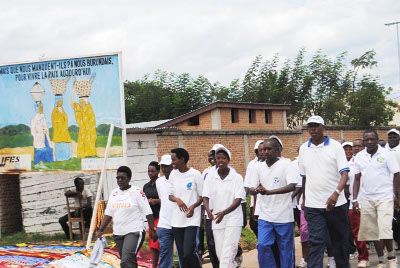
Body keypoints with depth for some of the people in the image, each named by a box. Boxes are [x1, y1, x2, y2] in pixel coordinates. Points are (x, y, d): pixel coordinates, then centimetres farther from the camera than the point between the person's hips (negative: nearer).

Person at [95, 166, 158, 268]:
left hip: (134, 232, -7)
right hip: (118, 233, 7)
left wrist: (153, 229, -11)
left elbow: (148, 212, -7)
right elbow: (108, 214, 15)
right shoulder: (114, 193, 12)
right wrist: (100, 230, 8)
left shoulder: (137, 192, -6)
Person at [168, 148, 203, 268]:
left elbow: (202, 196, 0)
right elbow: (170, 195, 15)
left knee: (189, 253, -16)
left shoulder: (195, 174, -5)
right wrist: (177, 200, -8)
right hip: (176, 220, 5)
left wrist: (193, 206, -18)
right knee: (181, 255, 7)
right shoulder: (173, 174, 9)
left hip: (192, 219, -5)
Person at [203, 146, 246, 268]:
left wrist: (223, 213, -25)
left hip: (233, 220, -4)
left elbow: (238, 200, -10)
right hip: (216, 221, 4)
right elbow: (205, 197, 1)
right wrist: (208, 210, -22)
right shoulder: (210, 178, 5)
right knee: (220, 255, 8)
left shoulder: (237, 178, -4)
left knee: (228, 254, -13)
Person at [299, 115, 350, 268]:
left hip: (335, 203, -1)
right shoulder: (304, 149, 8)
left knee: (339, 239, 11)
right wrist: (304, 200, 13)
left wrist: (336, 193, -26)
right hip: (313, 205, 1)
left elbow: (344, 172, -10)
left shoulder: (335, 146, -2)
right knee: (315, 241, -7)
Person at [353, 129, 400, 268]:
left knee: (385, 230, -13)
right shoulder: (359, 156, 7)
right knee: (373, 231, 6)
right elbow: (357, 178, 11)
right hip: (366, 199, 4)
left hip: (385, 198, -4)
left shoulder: (386, 154, -2)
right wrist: (355, 199, 5)